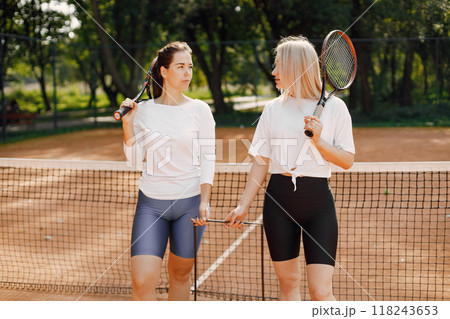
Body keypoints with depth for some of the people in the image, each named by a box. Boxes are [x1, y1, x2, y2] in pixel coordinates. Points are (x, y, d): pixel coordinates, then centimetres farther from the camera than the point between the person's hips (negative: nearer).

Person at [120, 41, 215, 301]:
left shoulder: (200, 110, 0)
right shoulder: (143, 111, 4)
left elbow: (207, 160, -1)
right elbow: (135, 160, 4)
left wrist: (204, 201, -12)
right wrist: (128, 123, -7)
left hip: (190, 202, 0)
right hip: (151, 202, 0)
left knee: (181, 273, 11)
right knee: (142, 281, -11)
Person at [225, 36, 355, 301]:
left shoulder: (334, 107, -1)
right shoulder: (274, 108, 7)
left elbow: (347, 160, -1)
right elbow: (261, 162, 10)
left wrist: (318, 140, -16)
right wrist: (244, 205, 7)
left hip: (318, 199, -3)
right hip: (279, 198, 3)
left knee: (321, 290, -8)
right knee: (288, 281, 10)